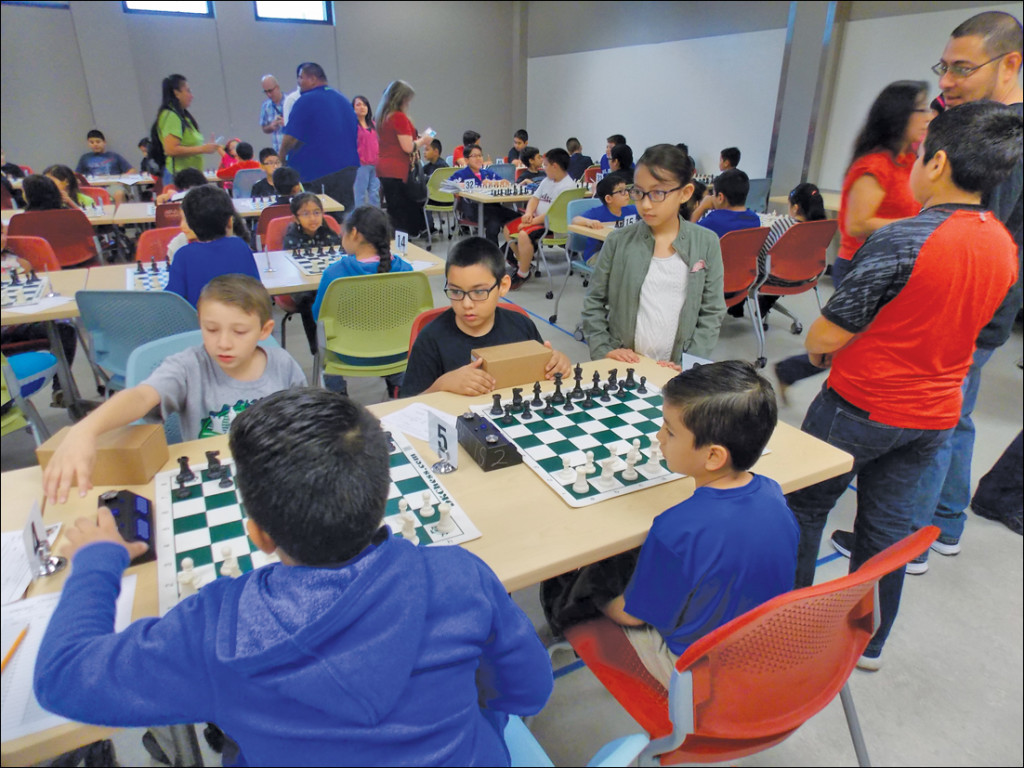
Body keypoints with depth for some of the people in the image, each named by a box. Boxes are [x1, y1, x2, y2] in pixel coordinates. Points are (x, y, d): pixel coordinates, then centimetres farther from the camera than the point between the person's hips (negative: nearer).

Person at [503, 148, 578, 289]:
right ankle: (522, 261, 20)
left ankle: (523, 274, -17)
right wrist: (528, 213, -6)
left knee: (524, 234, -33)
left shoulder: (567, 186, -17)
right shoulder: (548, 180, 13)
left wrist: (532, 222, -22)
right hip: (537, 218, 10)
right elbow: (535, 198, 15)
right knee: (508, 228, 8)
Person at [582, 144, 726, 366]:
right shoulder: (618, 242, -2)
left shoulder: (706, 244, -1)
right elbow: (594, 303, 4)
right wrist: (603, 351, -6)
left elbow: (711, 312, 2)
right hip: (622, 365, -1)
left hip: (675, 370, 1)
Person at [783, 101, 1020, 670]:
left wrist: (817, 348, 1)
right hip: (934, 415, 7)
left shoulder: (903, 240, -24)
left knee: (803, 507, 13)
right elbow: (946, 322, 12)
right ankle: (868, 642, 35)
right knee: (888, 529, 18)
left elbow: (827, 334, -21)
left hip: (861, 408, -7)